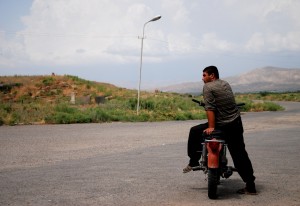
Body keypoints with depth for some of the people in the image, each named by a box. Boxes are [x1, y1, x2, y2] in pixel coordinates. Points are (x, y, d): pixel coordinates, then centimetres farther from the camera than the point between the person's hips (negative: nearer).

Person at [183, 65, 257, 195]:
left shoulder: (208, 87, -8)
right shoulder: (225, 84, 13)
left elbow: (210, 108, -16)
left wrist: (211, 127, -18)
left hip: (221, 125, -6)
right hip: (236, 124, 7)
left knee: (195, 132, 12)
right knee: (240, 155, 9)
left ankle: (193, 162, 16)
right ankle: (251, 186, 8)